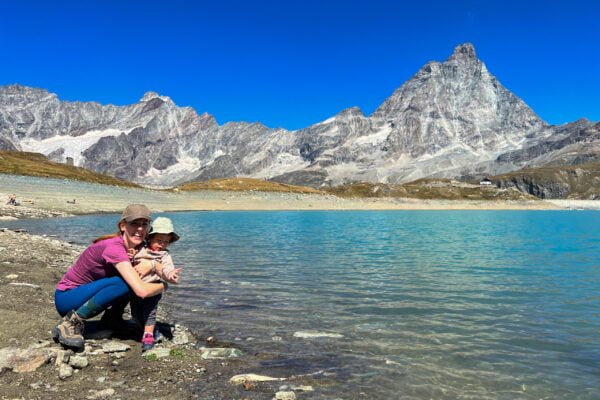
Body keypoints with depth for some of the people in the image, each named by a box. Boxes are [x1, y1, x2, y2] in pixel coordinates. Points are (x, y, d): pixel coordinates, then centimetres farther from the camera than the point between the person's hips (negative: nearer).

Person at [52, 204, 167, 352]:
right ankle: (71, 323, -17)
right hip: (66, 298, -8)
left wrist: (152, 264, -25)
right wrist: (163, 286, -17)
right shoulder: (115, 247, -28)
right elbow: (142, 291, -37)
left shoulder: (136, 246, -4)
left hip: (85, 291, 8)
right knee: (124, 283, -28)